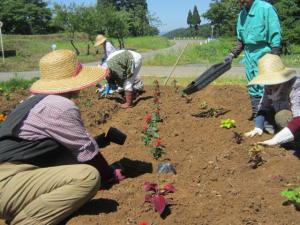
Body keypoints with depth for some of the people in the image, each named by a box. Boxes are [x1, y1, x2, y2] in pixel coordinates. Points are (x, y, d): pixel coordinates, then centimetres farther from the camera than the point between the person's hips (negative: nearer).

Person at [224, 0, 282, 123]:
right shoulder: (242, 14, 11)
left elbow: (275, 35, -14)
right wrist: (232, 54, 10)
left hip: (263, 54, -7)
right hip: (249, 54, 7)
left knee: (263, 88, -7)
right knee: (253, 88, 12)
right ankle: (256, 115, 22)